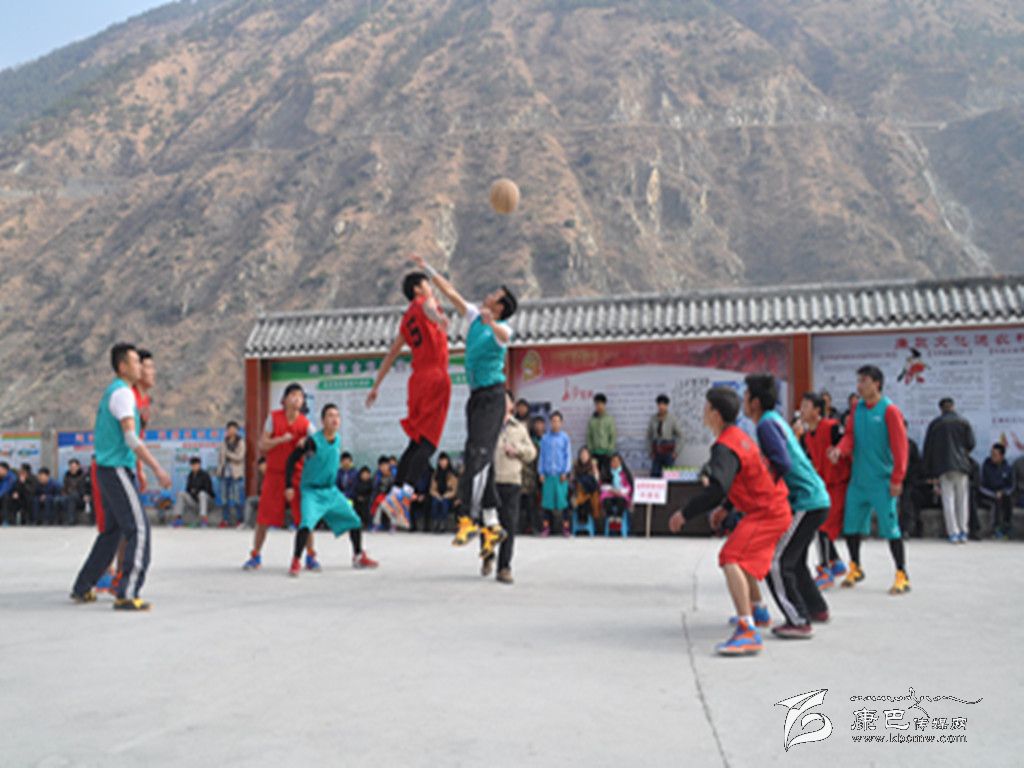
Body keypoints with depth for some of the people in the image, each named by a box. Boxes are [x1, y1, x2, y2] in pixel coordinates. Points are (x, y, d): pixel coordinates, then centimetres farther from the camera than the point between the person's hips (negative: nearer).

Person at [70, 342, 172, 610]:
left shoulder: (110, 392, 17)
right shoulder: (122, 393, -14)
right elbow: (131, 438, -23)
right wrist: (157, 470, -24)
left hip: (106, 470, 10)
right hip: (117, 470, -10)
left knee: (112, 531, 18)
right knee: (139, 530, -11)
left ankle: (82, 588, 25)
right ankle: (127, 595, -15)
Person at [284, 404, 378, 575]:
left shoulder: (338, 440, 0)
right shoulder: (313, 441, -19)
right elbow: (291, 461, -14)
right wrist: (289, 486, -17)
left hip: (331, 491, 6)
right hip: (311, 491, -6)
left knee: (355, 521, 8)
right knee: (307, 522, -27)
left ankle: (358, 557, 27)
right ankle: (296, 562, -13)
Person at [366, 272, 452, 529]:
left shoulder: (407, 318, 24)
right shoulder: (423, 302, 5)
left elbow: (391, 355, 27)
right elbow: (428, 308, -22)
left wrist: (376, 386, 32)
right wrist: (439, 318, -45)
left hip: (418, 379, 8)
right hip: (435, 376, -8)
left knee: (416, 442, 13)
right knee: (428, 443, -12)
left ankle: (395, 494, 10)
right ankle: (405, 494, -23)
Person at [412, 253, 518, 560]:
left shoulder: (503, 328, -8)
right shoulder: (475, 316, 14)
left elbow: (502, 334, -32)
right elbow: (451, 293, 21)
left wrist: (491, 323, -53)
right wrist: (428, 269, 23)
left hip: (492, 396, -7)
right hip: (476, 396, 7)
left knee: (477, 456, -15)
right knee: (480, 460, 6)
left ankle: (469, 519, -15)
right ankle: (492, 525, 10)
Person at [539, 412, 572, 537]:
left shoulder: (565, 438, 4)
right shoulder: (545, 438, 8)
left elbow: (568, 456, 4)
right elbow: (542, 455, 11)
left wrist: (565, 472, -4)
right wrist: (541, 472, 4)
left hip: (560, 474, -1)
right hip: (548, 474, 1)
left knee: (563, 498, -3)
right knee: (547, 499, 1)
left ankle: (565, 526, 3)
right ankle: (546, 526, 8)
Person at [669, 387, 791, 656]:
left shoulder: (725, 447, -21)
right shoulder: (739, 436, 12)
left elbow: (717, 489, -34)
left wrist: (685, 513, -25)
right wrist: (725, 507, 26)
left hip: (766, 512, -11)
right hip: (772, 506, 11)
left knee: (731, 558, -24)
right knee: (743, 556, 30)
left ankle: (748, 633, -33)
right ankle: (758, 611, 48)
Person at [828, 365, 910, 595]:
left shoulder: (889, 410, -9)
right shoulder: (857, 408, 9)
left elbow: (900, 445, -10)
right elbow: (850, 435, 7)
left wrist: (897, 479, -12)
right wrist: (840, 449, -15)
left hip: (881, 481, -6)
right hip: (857, 479, 6)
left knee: (890, 527, -3)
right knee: (851, 525, 10)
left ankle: (902, 576, 7)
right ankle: (855, 569, 27)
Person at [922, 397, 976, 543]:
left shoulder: (935, 424, 7)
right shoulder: (963, 422, 5)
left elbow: (928, 448, 4)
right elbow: (971, 443, -1)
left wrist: (929, 472, 8)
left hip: (942, 467, 0)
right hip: (961, 465, 0)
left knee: (948, 499, 0)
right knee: (962, 499, 7)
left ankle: (953, 533, -6)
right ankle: (963, 532, 5)